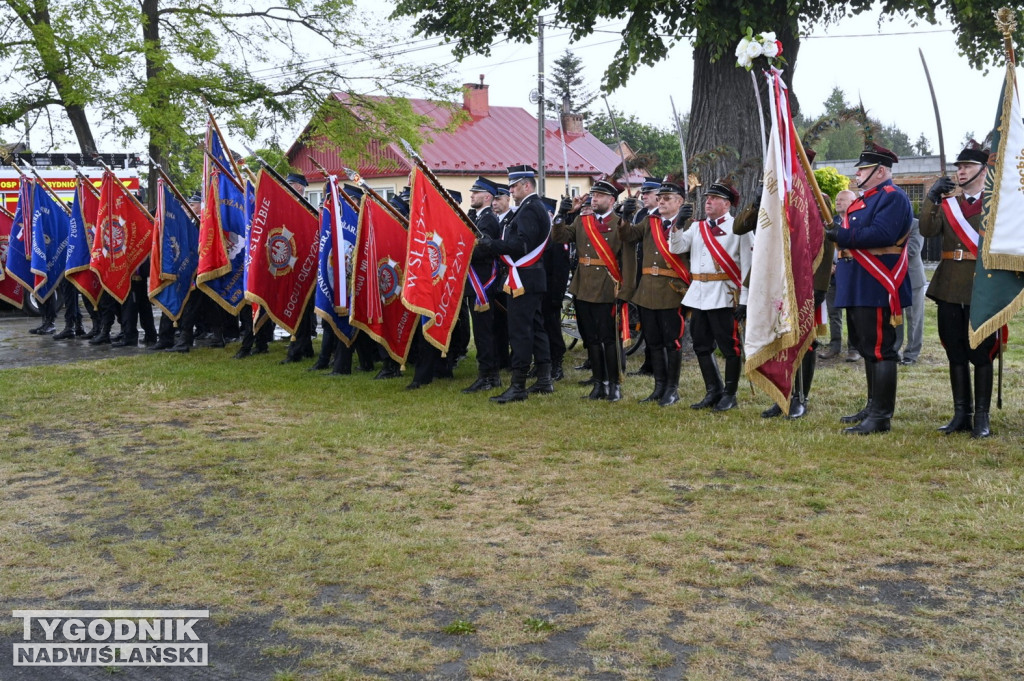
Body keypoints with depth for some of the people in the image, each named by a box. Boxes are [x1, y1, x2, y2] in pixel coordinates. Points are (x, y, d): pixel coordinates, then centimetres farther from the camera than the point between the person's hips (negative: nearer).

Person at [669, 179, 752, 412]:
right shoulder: (697, 227, 15)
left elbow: (748, 265, -7)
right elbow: (676, 248, 5)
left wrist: (744, 299, -13)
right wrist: (678, 225, -12)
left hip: (724, 295, -6)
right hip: (698, 294, 7)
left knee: (729, 345, 1)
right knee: (702, 346, 11)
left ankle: (729, 395, 11)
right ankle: (713, 391, 22)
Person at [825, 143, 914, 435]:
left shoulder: (893, 197, -10)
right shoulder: (864, 200, 22)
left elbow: (881, 235, -25)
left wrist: (840, 235, -21)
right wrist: (841, 263, 11)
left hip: (878, 289, -11)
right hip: (859, 288, 11)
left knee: (879, 350, -9)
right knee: (868, 349, 15)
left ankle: (881, 417, -6)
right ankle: (874, 407, 24)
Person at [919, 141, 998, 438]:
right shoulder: (947, 201, 13)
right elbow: (928, 230, -2)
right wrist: (931, 198, -13)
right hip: (949, 287, 4)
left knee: (981, 353, -1)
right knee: (955, 353, 7)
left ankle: (982, 417, 7)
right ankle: (961, 414, 15)